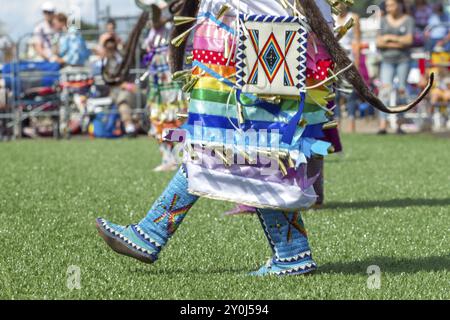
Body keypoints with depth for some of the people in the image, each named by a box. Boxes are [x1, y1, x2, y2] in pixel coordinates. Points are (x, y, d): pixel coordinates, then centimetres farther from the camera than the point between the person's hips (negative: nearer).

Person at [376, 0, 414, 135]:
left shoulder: (408, 20, 3)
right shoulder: (384, 20, 9)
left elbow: (409, 40, -8)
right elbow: (378, 42, 2)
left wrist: (390, 38, -7)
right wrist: (396, 44, -10)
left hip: (403, 59, -1)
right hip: (387, 60, 1)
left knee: (401, 91, 0)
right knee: (385, 90, -13)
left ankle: (399, 125, 8)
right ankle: (383, 125, -22)